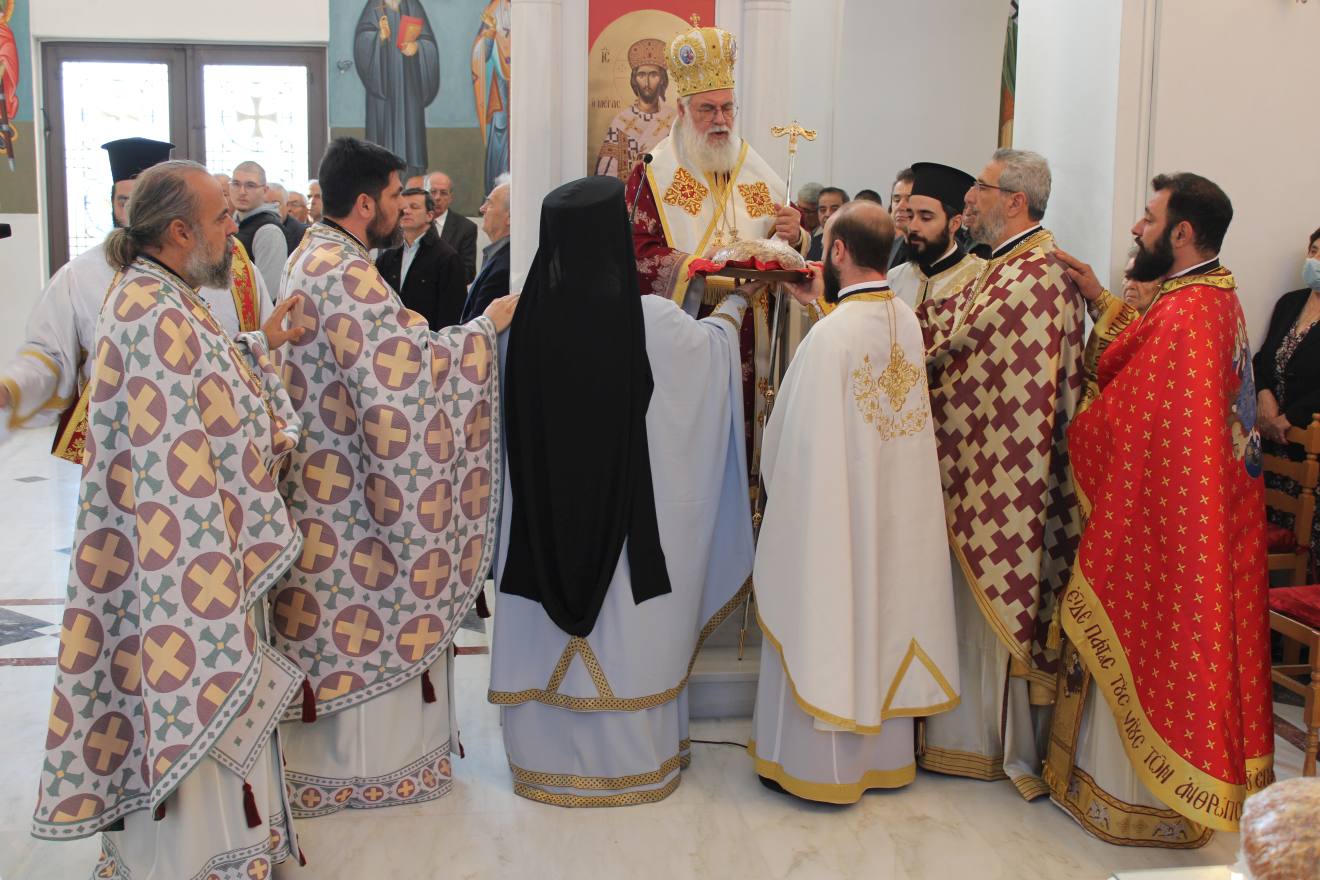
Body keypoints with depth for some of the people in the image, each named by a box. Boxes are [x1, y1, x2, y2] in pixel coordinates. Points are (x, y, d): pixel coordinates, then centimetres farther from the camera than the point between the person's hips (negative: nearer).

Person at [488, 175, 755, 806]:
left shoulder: (531, 315, -10)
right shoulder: (650, 320, -16)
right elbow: (709, 346, 7)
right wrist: (735, 303, 29)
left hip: (546, 505, 3)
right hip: (627, 503, -2)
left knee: (550, 626, 13)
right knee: (625, 629, 11)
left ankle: (548, 756, 27)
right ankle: (632, 760, 24)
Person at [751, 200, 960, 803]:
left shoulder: (830, 334, -22)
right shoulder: (908, 322, -2)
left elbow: (795, 437, -15)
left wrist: (775, 478, 6)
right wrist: (826, 304, 18)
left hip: (831, 511, -7)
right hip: (896, 518, 7)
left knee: (824, 622, 7)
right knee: (882, 612, 17)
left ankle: (819, 760, 19)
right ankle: (885, 752, 31)